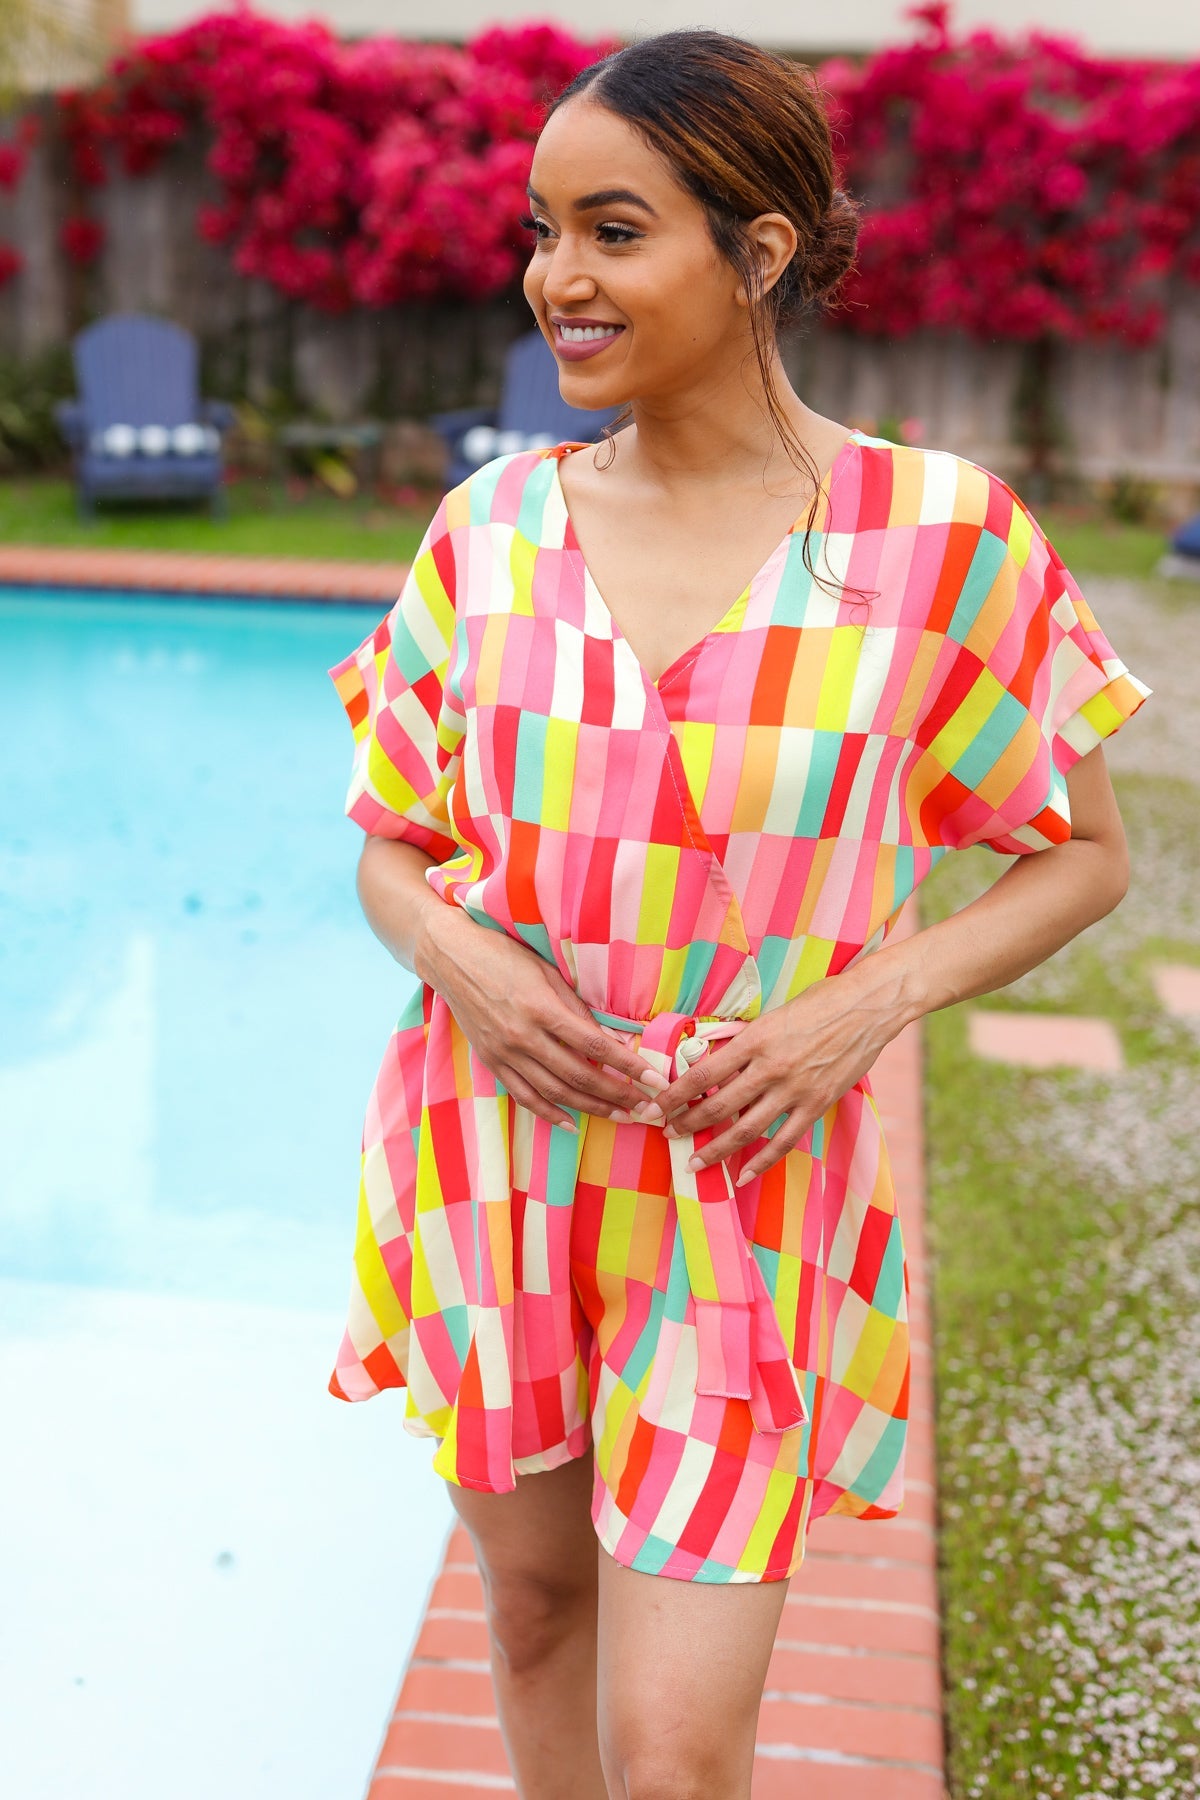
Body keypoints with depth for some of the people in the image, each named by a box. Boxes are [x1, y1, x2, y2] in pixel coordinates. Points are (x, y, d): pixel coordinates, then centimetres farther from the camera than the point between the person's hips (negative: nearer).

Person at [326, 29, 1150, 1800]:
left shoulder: (944, 539, -9)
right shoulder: (492, 525, -1)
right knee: (532, 1590, 20)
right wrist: (458, 955, -15)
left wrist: (866, 1001, -15)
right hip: (495, 1156, 3)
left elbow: (1083, 853, 1)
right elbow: (391, 846, 8)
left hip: (751, 1183, -3)